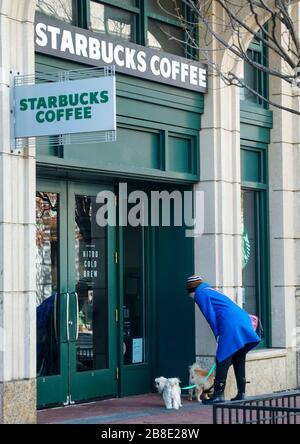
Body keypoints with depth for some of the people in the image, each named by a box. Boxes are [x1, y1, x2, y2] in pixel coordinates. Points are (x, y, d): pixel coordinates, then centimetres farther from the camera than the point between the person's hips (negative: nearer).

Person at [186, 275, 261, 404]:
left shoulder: (200, 294, 5)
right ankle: (241, 393, 15)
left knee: (222, 360, -6)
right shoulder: (211, 290, 30)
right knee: (239, 361, 14)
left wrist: (218, 334, 2)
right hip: (243, 322, 9)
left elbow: (210, 316, -4)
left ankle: (218, 394, -8)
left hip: (230, 326, -9)